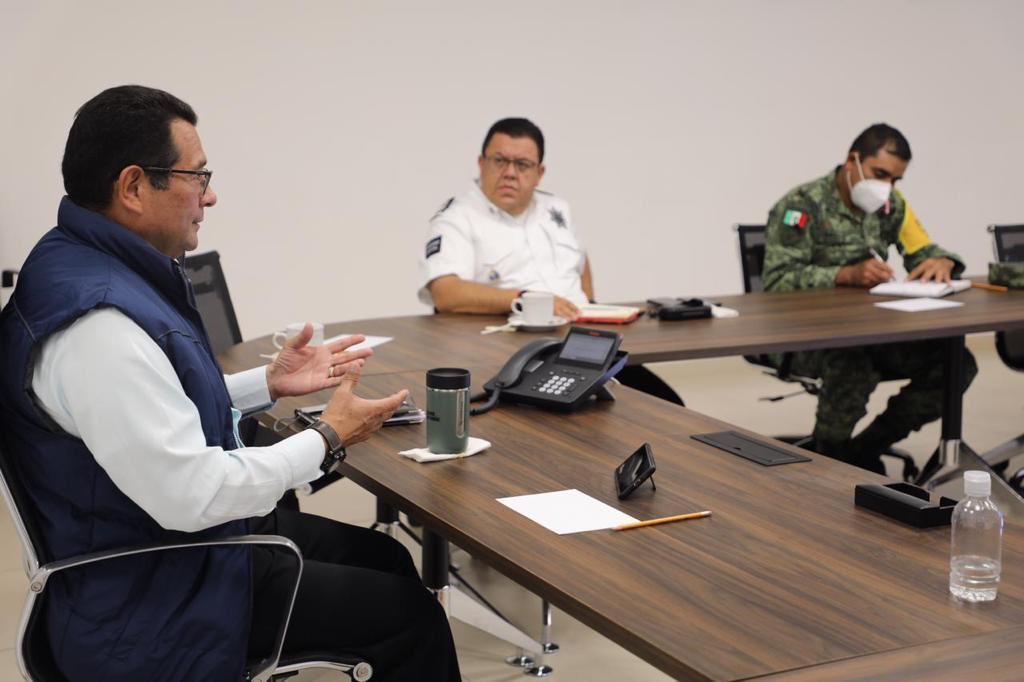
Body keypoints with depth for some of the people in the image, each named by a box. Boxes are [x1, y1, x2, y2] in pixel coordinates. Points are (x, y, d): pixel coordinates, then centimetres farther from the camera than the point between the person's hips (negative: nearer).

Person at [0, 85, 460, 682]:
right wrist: (328, 440, -17)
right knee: (408, 612, -4)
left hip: (179, 540, 10)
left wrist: (268, 383, 9)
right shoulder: (98, 321, -31)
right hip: (156, 598, -10)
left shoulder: (106, 267, 2)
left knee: (386, 560, 16)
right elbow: (192, 496, -30)